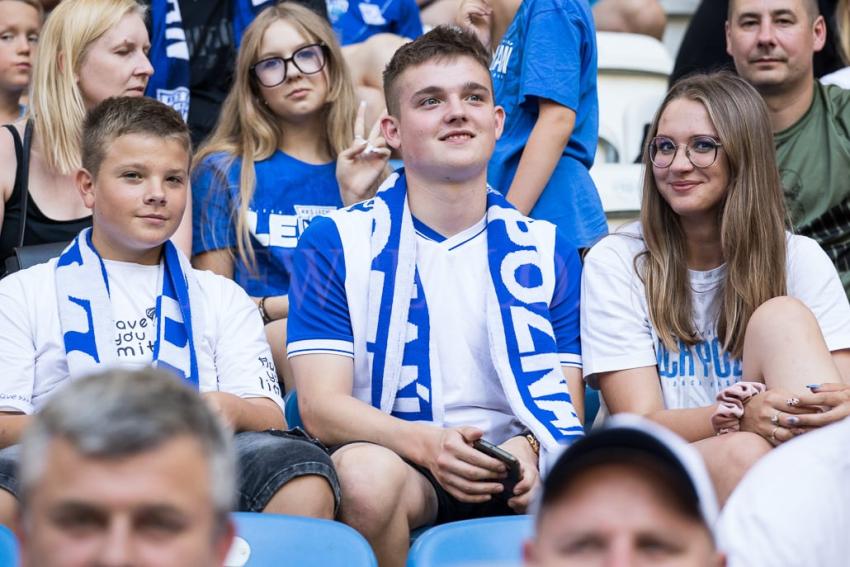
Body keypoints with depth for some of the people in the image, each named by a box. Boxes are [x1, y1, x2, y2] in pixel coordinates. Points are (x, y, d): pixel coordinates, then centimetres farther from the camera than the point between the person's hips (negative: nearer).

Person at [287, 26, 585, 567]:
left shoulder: (548, 251, 12)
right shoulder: (335, 243, 4)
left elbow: (566, 405, 8)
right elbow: (321, 405, -4)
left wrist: (528, 450, -17)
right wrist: (424, 443, -24)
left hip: (508, 476, 1)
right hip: (396, 461, 0)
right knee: (367, 472, -36)